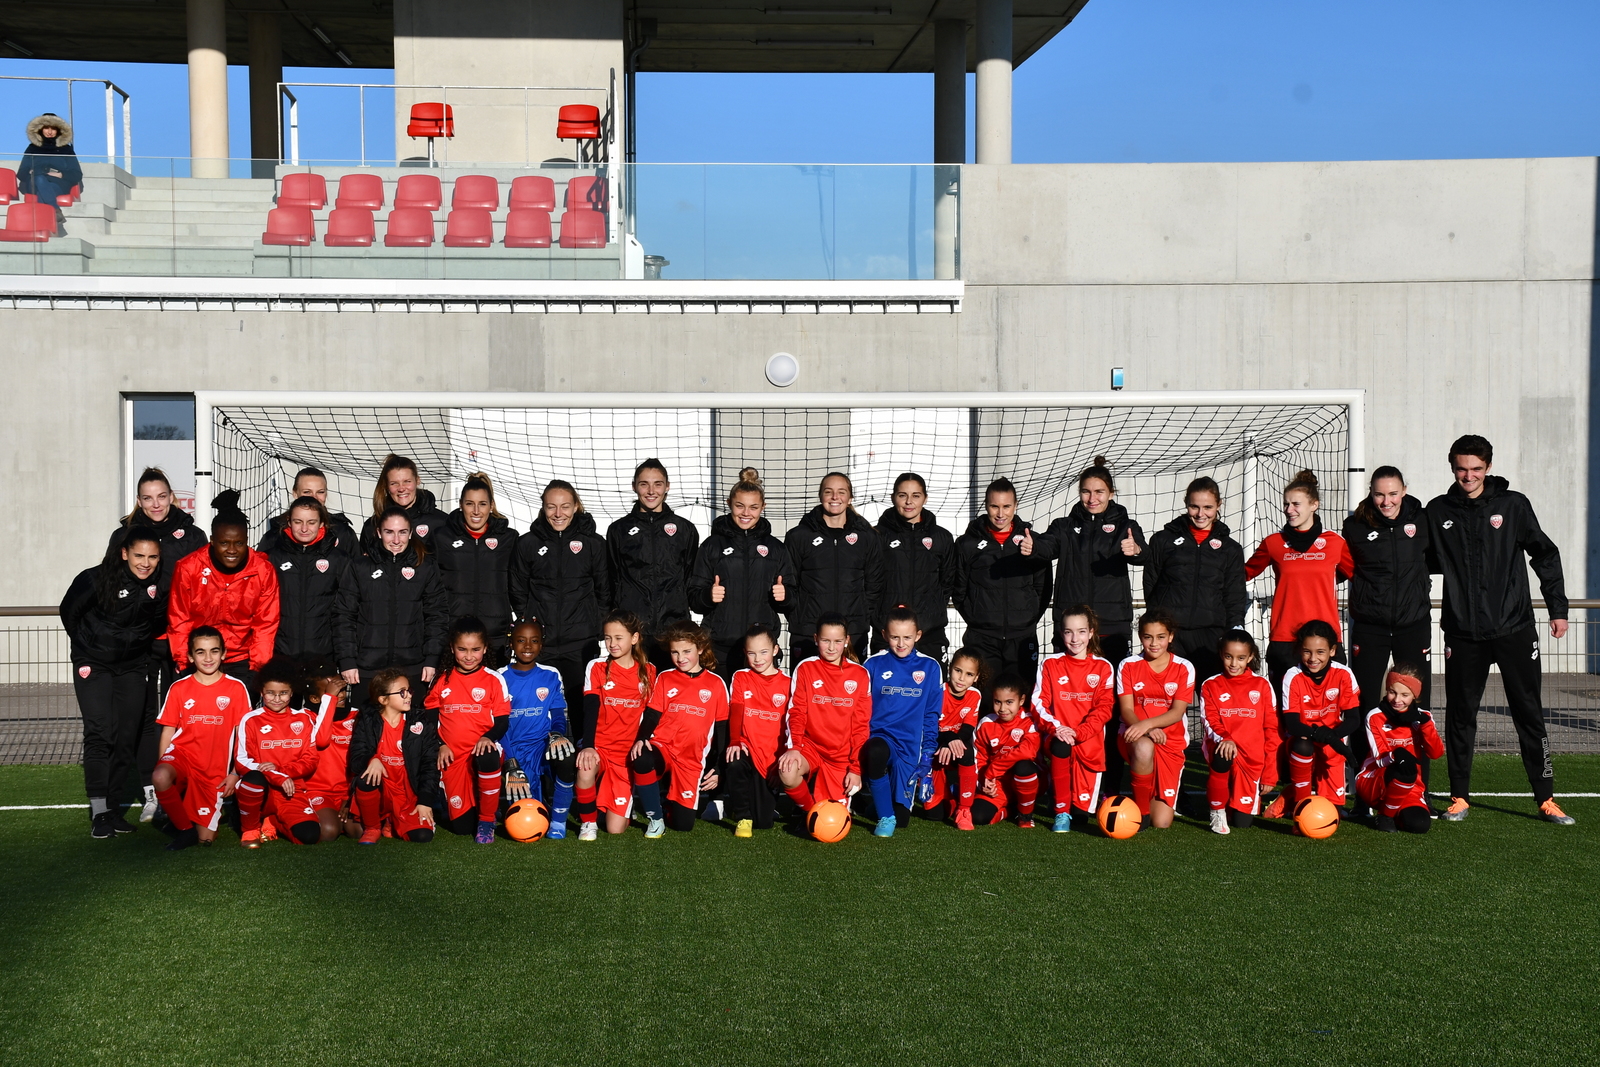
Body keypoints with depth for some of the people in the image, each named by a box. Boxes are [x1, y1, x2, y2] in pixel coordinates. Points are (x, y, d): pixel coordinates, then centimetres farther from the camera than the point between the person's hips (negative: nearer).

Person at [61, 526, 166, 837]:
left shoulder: (161, 586, -7)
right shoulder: (96, 579, -16)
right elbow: (69, 612, 0)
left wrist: (142, 650, 3)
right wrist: (86, 648, 7)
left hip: (133, 668, 4)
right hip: (93, 666, -3)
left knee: (128, 738, 1)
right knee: (100, 733, -14)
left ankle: (114, 807, 11)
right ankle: (98, 811, -11)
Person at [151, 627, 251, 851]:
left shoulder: (236, 688, 0)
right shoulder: (179, 688, 3)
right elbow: (168, 731, 5)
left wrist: (236, 773, -4)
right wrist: (162, 767, -6)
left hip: (215, 769, 0)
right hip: (182, 754, 0)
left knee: (206, 839, -4)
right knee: (160, 778, -36)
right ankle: (184, 828, -9)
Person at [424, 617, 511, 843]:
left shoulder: (494, 680, 0)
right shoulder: (442, 680, 6)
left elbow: (502, 720, -1)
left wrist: (488, 738, -21)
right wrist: (440, 745, -5)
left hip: (483, 748, -2)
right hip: (452, 755, 2)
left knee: (487, 758, -41)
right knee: (461, 825, -5)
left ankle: (487, 820, -19)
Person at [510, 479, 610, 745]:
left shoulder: (594, 543, 6)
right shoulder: (528, 543, 7)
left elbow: (604, 591, 11)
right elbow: (518, 591, 13)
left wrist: (598, 626, 4)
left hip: (581, 642, -1)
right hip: (541, 641, 1)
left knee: (583, 703, 0)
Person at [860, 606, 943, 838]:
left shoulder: (930, 668, 4)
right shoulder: (874, 664, 2)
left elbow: (932, 714, 8)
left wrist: (927, 753, 1)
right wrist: (861, 741, -5)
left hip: (911, 745, 1)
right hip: (880, 736, -1)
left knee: (902, 818, -4)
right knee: (875, 752, -39)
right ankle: (884, 817, -20)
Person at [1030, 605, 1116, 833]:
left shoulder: (1103, 667, 5)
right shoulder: (1049, 664, 6)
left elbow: (1104, 708, -3)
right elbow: (1038, 703, 1)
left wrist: (1078, 732, -18)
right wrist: (1055, 728, -18)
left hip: (1089, 740, 0)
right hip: (1058, 735, 0)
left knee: (1084, 809, -9)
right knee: (1060, 748, -39)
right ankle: (1061, 812, -22)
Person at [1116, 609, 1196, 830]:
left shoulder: (1184, 668, 0)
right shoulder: (1128, 666, 1)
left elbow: (1177, 712, -9)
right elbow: (1126, 710, -6)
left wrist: (1147, 724, -28)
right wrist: (1147, 731, -27)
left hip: (1171, 741, 0)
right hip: (1136, 737, 0)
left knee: (1162, 822, -11)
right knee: (1144, 748, -42)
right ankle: (1141, 810, -18)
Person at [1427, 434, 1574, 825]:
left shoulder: (1513, 505, 1)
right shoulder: (1438, 512, 4)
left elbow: (1545, 555, 7)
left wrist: (1558, 608, 4)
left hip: (1514, 628, -1)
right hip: (1462, 634, 1)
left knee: (1529, 713, 3)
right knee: (1460, 716, 5)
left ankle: (1546, 798, 11)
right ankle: (1459, 797, 17)